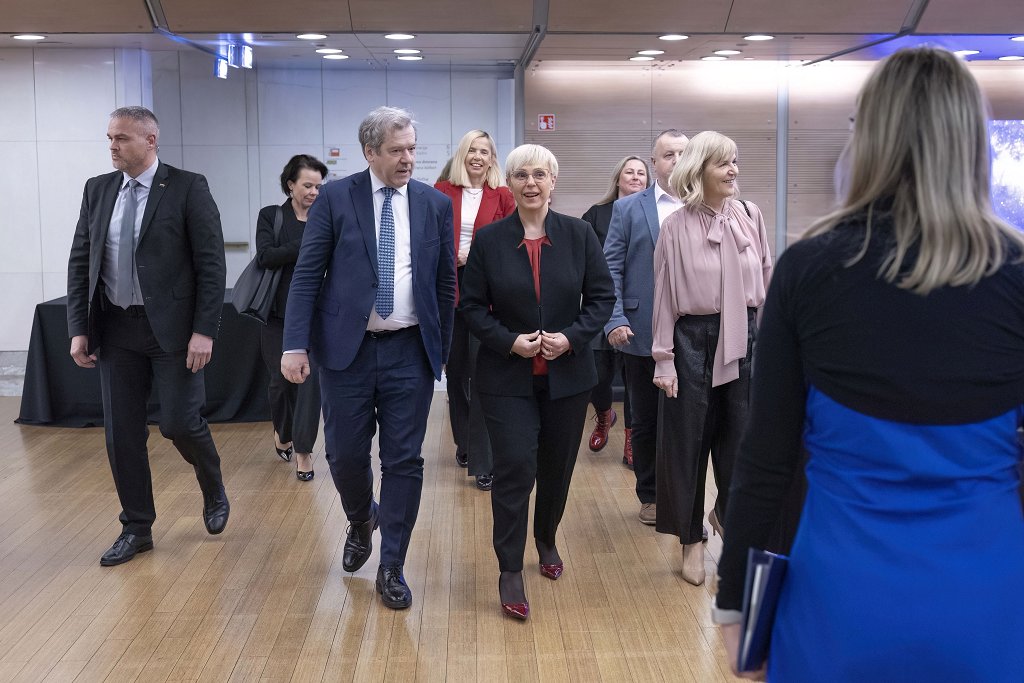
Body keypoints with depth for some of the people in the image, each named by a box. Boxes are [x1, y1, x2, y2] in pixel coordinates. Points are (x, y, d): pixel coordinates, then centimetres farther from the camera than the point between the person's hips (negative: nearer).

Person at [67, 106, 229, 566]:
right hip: (115, 328, 5)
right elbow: (80, 263, 10)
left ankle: (213, 490, 28)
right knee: (121, 432, 6)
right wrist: (79, 328, 3)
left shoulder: (188, 188, -7)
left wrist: (204, 330, -15)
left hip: (172, 327, -5)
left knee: (180, 423, -4)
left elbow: (211, 264, -10)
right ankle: (136, 528, 21)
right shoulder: (97, 190, 8)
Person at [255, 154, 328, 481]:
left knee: (310, 379, -6)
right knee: (281, 379, 8)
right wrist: (306, 245, -22)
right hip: (278, 313, 0)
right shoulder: (271, 216, 2)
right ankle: (282, 432, 38)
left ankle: (303, 450, 6)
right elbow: (265, 256, -13)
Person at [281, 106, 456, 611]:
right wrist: (295, 345, -11)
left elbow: (445, 283, 9)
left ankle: (391, 569, 16)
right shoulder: (335, 198, -1)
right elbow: (306, 275, -3)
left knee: (404, 461, 2)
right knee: (345, 455, 7)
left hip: (410, 351, 1)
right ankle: (361, 522, 40)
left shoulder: (435, 204, 5)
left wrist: (442, 350, 8)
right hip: (347, 348, -1)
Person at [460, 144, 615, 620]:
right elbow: (472, 305, -1)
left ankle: (547, 541, 40)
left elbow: (602, 297, 1)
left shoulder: (579, 235, 0)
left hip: (567, 375, 2)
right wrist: (509, 341, -15)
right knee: (514, 470, -8)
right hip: (508, 378, -2)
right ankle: (510, 571, 3)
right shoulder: (489, 239, -2)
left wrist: (571, 337, -14)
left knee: (557, 469, 14)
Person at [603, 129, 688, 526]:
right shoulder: (628, 208, 4)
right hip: (642, 333, 0)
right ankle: (650, 496, 27)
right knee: (646, 420, 12)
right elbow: (612, 269, 0)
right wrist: (615, 320, -12)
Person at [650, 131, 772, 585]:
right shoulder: (676, 226, -5)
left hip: (743, 335, 2)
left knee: (739, 435, 9)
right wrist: (663, 360, -6)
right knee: (688, 439, 6)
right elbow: (665, 297, -4)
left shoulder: (749, 216, 1)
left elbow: (767, 279, 6)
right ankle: (691, 540, 21)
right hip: (694, 338, -2)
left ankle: (728, 513, 36)